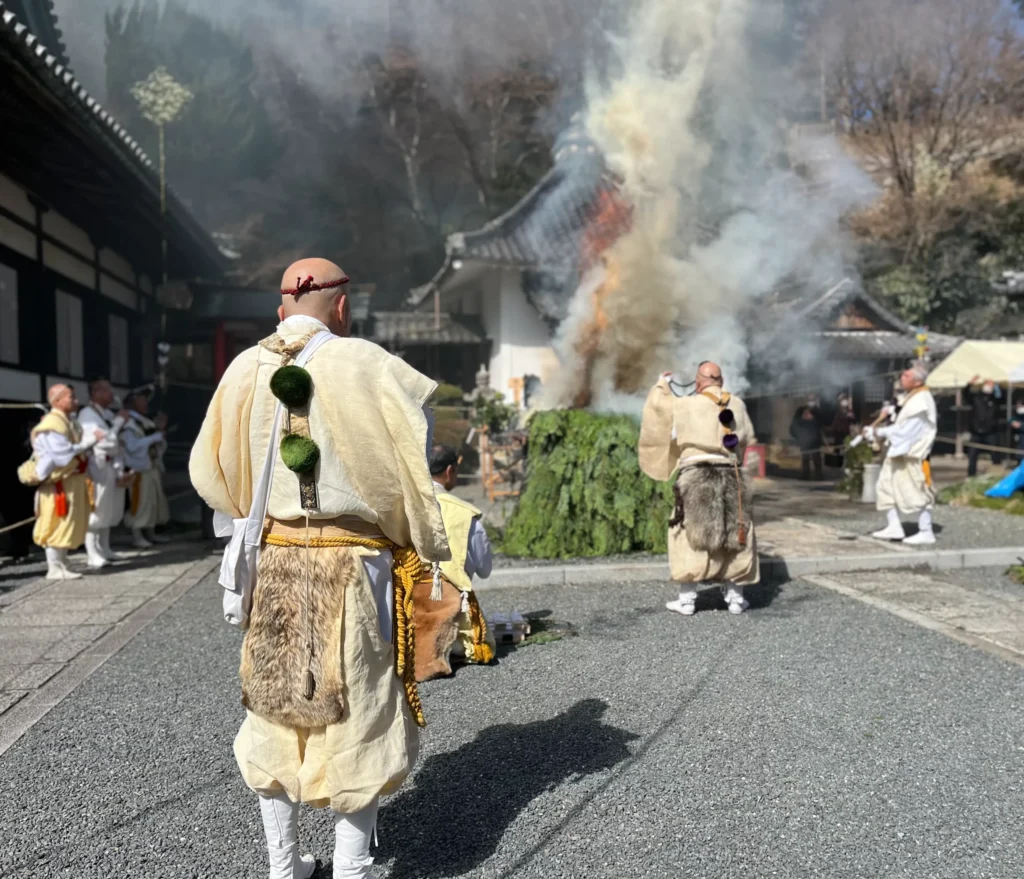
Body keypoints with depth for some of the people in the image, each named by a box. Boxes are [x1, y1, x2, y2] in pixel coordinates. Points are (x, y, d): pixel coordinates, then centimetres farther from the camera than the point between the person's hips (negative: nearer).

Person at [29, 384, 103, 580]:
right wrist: (91, 440, -18)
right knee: (57, 524, -3)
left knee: (69, 524, 14)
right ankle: (54, 568, 4)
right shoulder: (52, 424, -17)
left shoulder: (69, 422, 12)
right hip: (59, 482, -9)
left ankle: (61, 565, 23)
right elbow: (65, 454, -22)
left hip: (73, 481, 9)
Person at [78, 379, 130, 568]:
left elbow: (116, 443, 11)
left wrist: (120, 471, 2)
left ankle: (104, 549, 28)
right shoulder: (87, 414, -10)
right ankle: (93, 555, 1)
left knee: (109, 510, 15)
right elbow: (105, 441, -20)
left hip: (112, 467, 8)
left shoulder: (109, 414, 13)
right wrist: (120, 421, -9)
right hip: (96, 468, -8)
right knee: (95, 512, -4)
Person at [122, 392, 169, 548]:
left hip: (153, 467, 9)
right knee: (139, 502, -6)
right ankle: (137, 536, 2)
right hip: (139, 469, -9)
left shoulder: (147, 422, 16)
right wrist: (157, 435, -19)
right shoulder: (128, 423, -10)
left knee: (155, 501, 13)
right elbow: (134, 446, -23)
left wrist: (161, 430, 1)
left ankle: (150, 533, 23)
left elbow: (159, 446, 18)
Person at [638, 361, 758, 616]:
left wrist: (662, 384, 27)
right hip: (731, 476, 3)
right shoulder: (737, 405, 6)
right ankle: (735, 597, 17)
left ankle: (687, 598, 6)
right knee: (735, 537, 13)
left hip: (696, 476, -3)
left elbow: (659, 404, 10)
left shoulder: (686, 405, -5)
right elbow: (746, 437, 18)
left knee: (691, 536, 5)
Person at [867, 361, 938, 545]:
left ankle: (926, 532, 10)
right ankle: (894, 527, 19)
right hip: (899, 449, 10)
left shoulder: (920, 403, -22)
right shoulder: (909, 395, 6)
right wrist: (892, 412, 2)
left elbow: (903, 430, -23)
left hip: (912, 453, -10)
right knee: (888, 485, 12)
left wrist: (877, 432, -18)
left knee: (916, 492, -2)